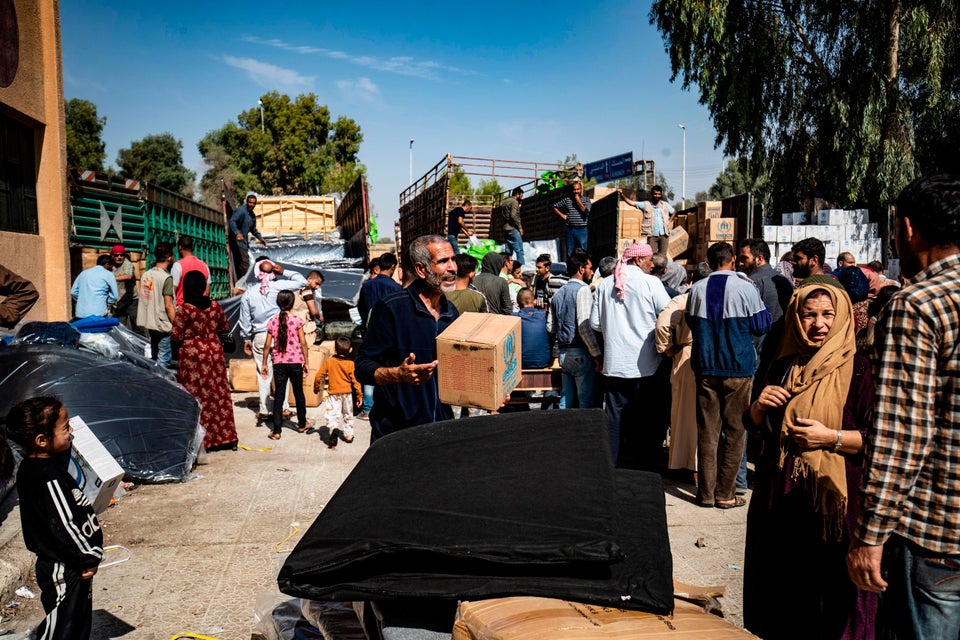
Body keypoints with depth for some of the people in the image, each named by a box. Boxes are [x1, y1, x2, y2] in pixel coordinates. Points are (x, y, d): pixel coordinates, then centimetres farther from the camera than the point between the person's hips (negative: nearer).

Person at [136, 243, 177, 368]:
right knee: (163, 360, -3)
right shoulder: (166, 278, -15)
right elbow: (168, 306, -17)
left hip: (148, 324, 8)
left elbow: (144, 300, 13)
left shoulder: (145, 275, 8)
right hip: (163, 325, -8)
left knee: (154, 358, 18)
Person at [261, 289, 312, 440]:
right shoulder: (297, 320, -7)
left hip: (278, 363, 1)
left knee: (279, 395, 4)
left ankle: (276, 431, 1)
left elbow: (267, 345, 0)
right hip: (295, 362, -1)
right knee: (298, 393, 15)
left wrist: (264, 363, 9)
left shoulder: (272, 322, -2)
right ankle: (302, 424, 30)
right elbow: (303, 343, -6)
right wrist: (306, 362, 2)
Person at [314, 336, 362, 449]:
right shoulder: (351, 364, -10)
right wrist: (359, 396, -1)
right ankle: (348, 435, 26)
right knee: (348, 415, 18)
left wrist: (316, 387, 16)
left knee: (332, 414, -3)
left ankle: (334, 428, -31)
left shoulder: (329, 361, -7)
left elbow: (319, 375, -2)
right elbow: (355, 381, -10)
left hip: (333, 394, -1)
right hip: (347, 393, 1)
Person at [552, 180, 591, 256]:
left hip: (581, 230, -2)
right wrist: (562, 215, 4)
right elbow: (555, 207, 15)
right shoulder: (567, 199, 9)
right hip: (570, 229, 2)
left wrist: (578, 201, -9)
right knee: (570, 252, 5)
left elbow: (586, 211, -11)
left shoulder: (586, 199, 5)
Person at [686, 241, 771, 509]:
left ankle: (707, 493, 11)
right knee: (735, 429, 6)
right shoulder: (745, 287, -7)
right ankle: (725, 494, 8)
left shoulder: (697, 289, 1)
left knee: (707, 429, 7)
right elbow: (761, 326, 1)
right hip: (738, 368, -2)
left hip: (705, 367, 3)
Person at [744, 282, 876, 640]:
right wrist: (759, 405, -5)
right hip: (780, 497, 5)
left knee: (829, 587, 4)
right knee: (781, 586, 13)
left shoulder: (857, 370, -6)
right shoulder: (784, 368, 9)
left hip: (834, 496, -5)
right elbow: (754, 426, 14)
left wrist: (832, 437, -21)